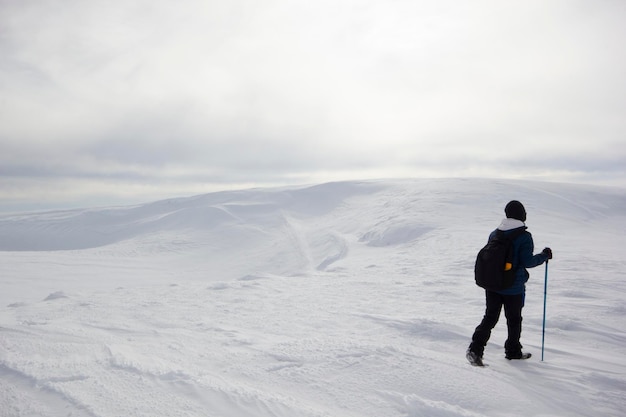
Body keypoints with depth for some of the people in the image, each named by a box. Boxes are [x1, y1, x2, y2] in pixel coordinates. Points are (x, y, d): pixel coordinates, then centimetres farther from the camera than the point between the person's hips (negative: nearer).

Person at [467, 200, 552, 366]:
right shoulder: (524, 236, -13)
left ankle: (475, 349, -4)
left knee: (490, 317, 10)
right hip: (513, 287, -4)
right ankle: (513, 351, 30)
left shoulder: (494, 234, 3)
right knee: (514, 319, 15)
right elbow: (527, 261, -16)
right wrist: (544, 256, 0)